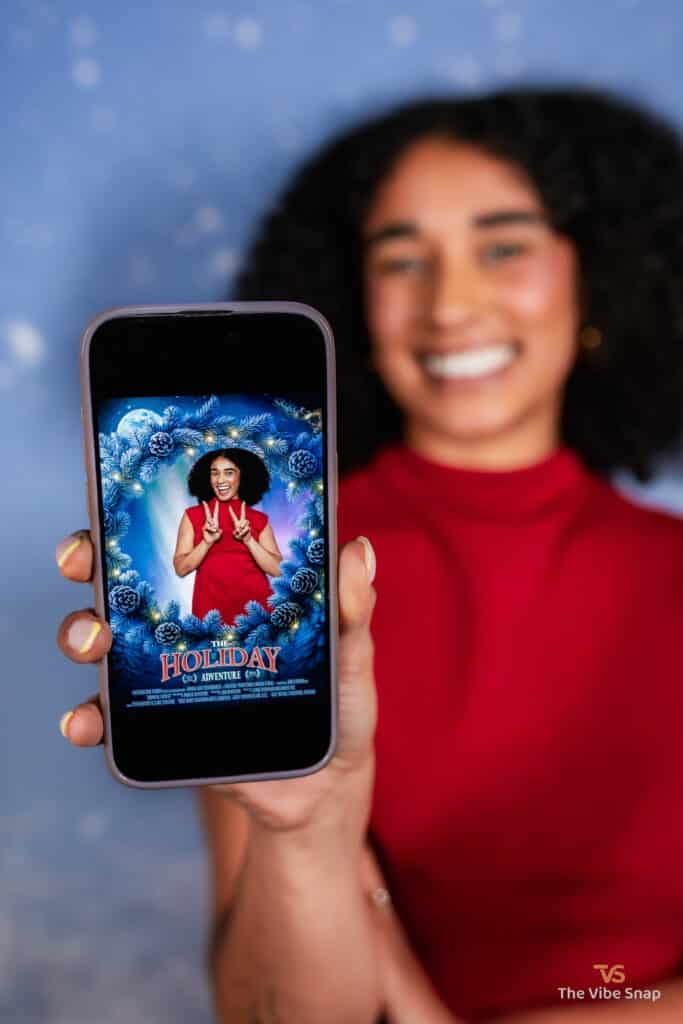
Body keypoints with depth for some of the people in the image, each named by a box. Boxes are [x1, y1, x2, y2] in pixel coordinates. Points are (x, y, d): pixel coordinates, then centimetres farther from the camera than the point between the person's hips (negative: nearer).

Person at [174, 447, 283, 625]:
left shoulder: (259, 519, 6)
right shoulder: (193, 515, 5)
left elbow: (277, 569, -3)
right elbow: (181, 568, -2)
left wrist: (248, 540, -15)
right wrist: (206, 542, -17)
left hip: (255, 606, 1)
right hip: (211, 608, -1)